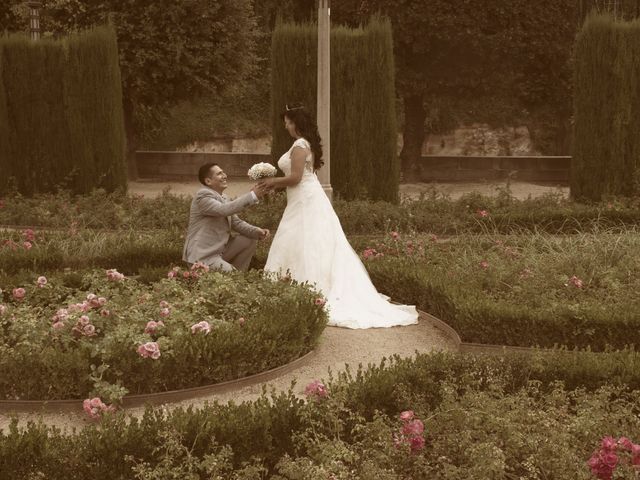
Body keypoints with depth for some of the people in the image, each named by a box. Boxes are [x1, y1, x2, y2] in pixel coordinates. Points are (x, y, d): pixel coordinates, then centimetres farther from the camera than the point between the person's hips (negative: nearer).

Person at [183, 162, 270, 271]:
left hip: (219, 249, 9)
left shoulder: (222, 198, 12)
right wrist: (253, 195, -31)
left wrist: (257, 231, -5)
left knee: (251, 239, 9)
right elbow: (224, 209, -30)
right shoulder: (203, 196, -15)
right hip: (203, 256, -9)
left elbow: (236, 222, 13)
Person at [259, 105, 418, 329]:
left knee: (304, 251, -8)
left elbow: (295, 178, -20)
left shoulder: (299, 146, -14)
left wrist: (273, 181, -5)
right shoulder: (307, 144, 16)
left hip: (305, 203, -10)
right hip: (310, 199, 10)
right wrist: (276, 183, 17)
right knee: (318, 251, 10)